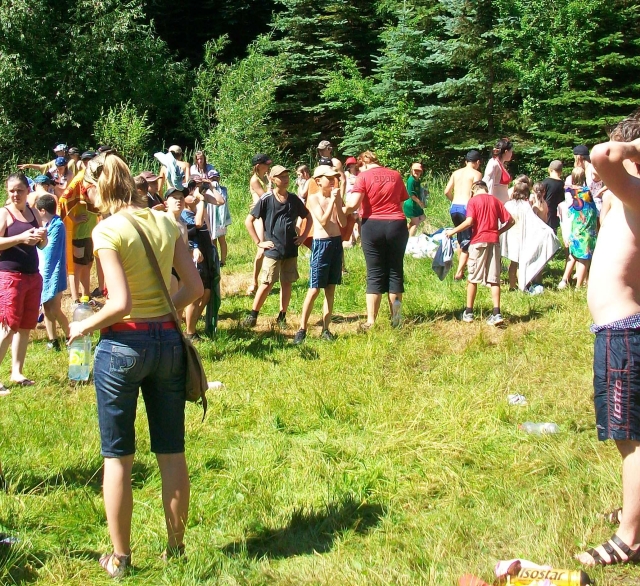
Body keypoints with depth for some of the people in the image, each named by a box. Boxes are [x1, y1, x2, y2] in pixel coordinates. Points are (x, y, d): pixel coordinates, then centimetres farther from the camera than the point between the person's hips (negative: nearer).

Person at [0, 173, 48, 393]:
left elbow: (42, 245, 17)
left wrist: (42, 236, -5)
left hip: (33, 276, 7)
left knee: (26, 327, 10)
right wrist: (21, 238, -26)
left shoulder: (33, 213, 12)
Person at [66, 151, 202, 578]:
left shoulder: (108, 230, -13)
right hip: (168, 341, 5)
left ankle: (120, 558, 15)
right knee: (172, 452, 13)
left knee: (118, 457, 7)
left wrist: (84, 327, -4)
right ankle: (176, 548, 23)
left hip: (123, 344, -5)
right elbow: (195, 287, 3)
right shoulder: (166, 223, 3)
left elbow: (120, 303, -19)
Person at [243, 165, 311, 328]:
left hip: (291, 250, 4)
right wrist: (259, 242, -6)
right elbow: (249, 221, -4)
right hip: (273, 250, -4)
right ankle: (253, 315, 5)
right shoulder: (266, 199, -6)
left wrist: (304, 236, 9)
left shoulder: (294, 199, 5)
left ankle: (282, 317, 17)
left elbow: (308, 217, 19)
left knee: (287, 284, 7)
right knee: (267, 284, -5)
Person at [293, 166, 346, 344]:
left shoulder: (336, 198, 7)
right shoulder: (314, 199, -6)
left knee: (331, 289, 7)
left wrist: (337, 202, -8)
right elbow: (323, 221, -17)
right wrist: (332, 200, -16)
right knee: (314, 289, -6)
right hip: (321, 243, -5)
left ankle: (325, 329, 13)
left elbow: (343, 223, -1)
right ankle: (302, 330, 0)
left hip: (337, 242, 5)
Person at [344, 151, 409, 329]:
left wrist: (344, 211, 3)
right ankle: (396, 318, 13)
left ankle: (371, 321, 5)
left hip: (372, 226, -2)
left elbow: (353, 204, -15)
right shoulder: (396, 175, 8)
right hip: (397, 225, 2)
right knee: (395, 271, 11)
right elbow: (403, 201, 11)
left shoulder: (364, 176, -4)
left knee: (374, 274, 4)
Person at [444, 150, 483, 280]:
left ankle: (461, 269, 26)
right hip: (466, 208, -6)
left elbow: (447, 191, 13)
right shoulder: (476, 174, -3)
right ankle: (459, 273, -8)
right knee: (468, 241, 0)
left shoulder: (456, 173, 14)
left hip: (454, 208, 6)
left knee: (461, 239, 21)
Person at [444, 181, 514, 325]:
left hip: (478, 241, -3)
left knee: (472, 278, 7)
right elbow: (510, 221, 7)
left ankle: (468, 313, 11)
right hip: (494, 241, 3)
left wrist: (453, 231, -5)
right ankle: (497, 313, -5)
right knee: (494, 279, 3)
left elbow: (469, 222, -14)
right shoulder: (495, 201, 11)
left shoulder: (473, 200, -1)